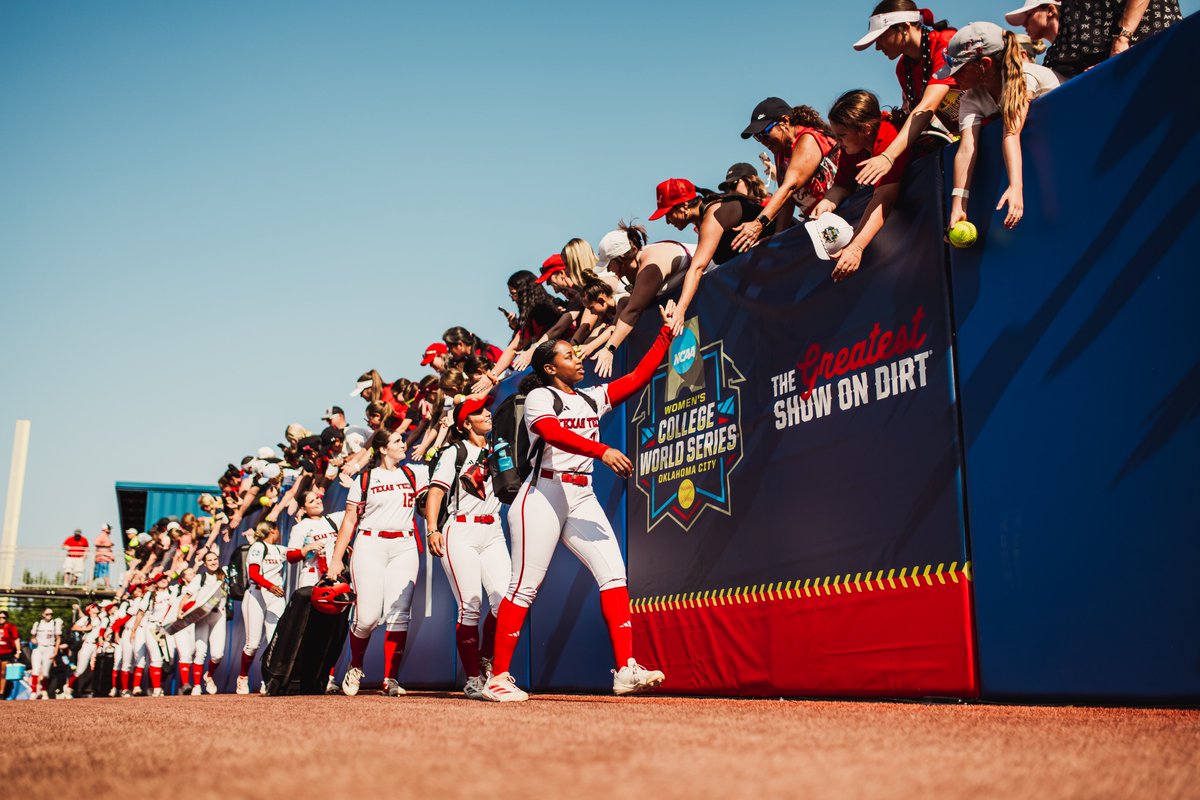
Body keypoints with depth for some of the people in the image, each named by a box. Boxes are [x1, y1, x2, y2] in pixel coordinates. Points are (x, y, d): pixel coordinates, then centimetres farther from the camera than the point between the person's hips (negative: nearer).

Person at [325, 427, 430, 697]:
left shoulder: (412, 473, 13)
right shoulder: (365, 479, 5)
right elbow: (349, 521, 5)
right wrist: (337, 558, 0)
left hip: (404, 547, 3)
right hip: (370, 546, -3)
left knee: (398, 615, -7)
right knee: (368, 617, -8)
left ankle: (390, 678, -2)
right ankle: (355, 666, 18)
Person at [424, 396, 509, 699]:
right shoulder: (454, 453, 3)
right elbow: (435, 492, -4)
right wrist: (432, 529, -16)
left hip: (493, 534, 5)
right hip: (461, 534, -5)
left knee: (505, 601, -10)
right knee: (470, 606, -9)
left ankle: (485, 661, 10)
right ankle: (473, 680, 0)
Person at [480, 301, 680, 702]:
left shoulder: (593, 398, 19)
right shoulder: (539, 398, -1)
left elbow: (638, 377, 15)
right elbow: (553, 433, -21)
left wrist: (666, 332, 12)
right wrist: (602, 451, -34)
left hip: (583, 499, 7)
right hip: (544, 495, -6)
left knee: (614, 574, -8)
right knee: (525, 586, -6)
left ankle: (625, 668, -11)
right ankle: (497, 677, 0)